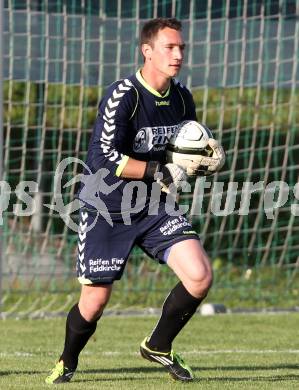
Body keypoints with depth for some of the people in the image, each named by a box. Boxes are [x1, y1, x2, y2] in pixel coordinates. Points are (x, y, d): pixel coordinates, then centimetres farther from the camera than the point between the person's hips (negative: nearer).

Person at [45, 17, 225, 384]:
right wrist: (159, 171, -25)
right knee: (94, 302, 1)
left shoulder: (181, 97, 1)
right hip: (106, 212, -5)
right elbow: (101, 158, -26)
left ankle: (158, 346, 11)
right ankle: (67, 363, 32)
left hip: (154, 207, 5)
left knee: (200, 276, -13)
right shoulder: (122, 96, -20)